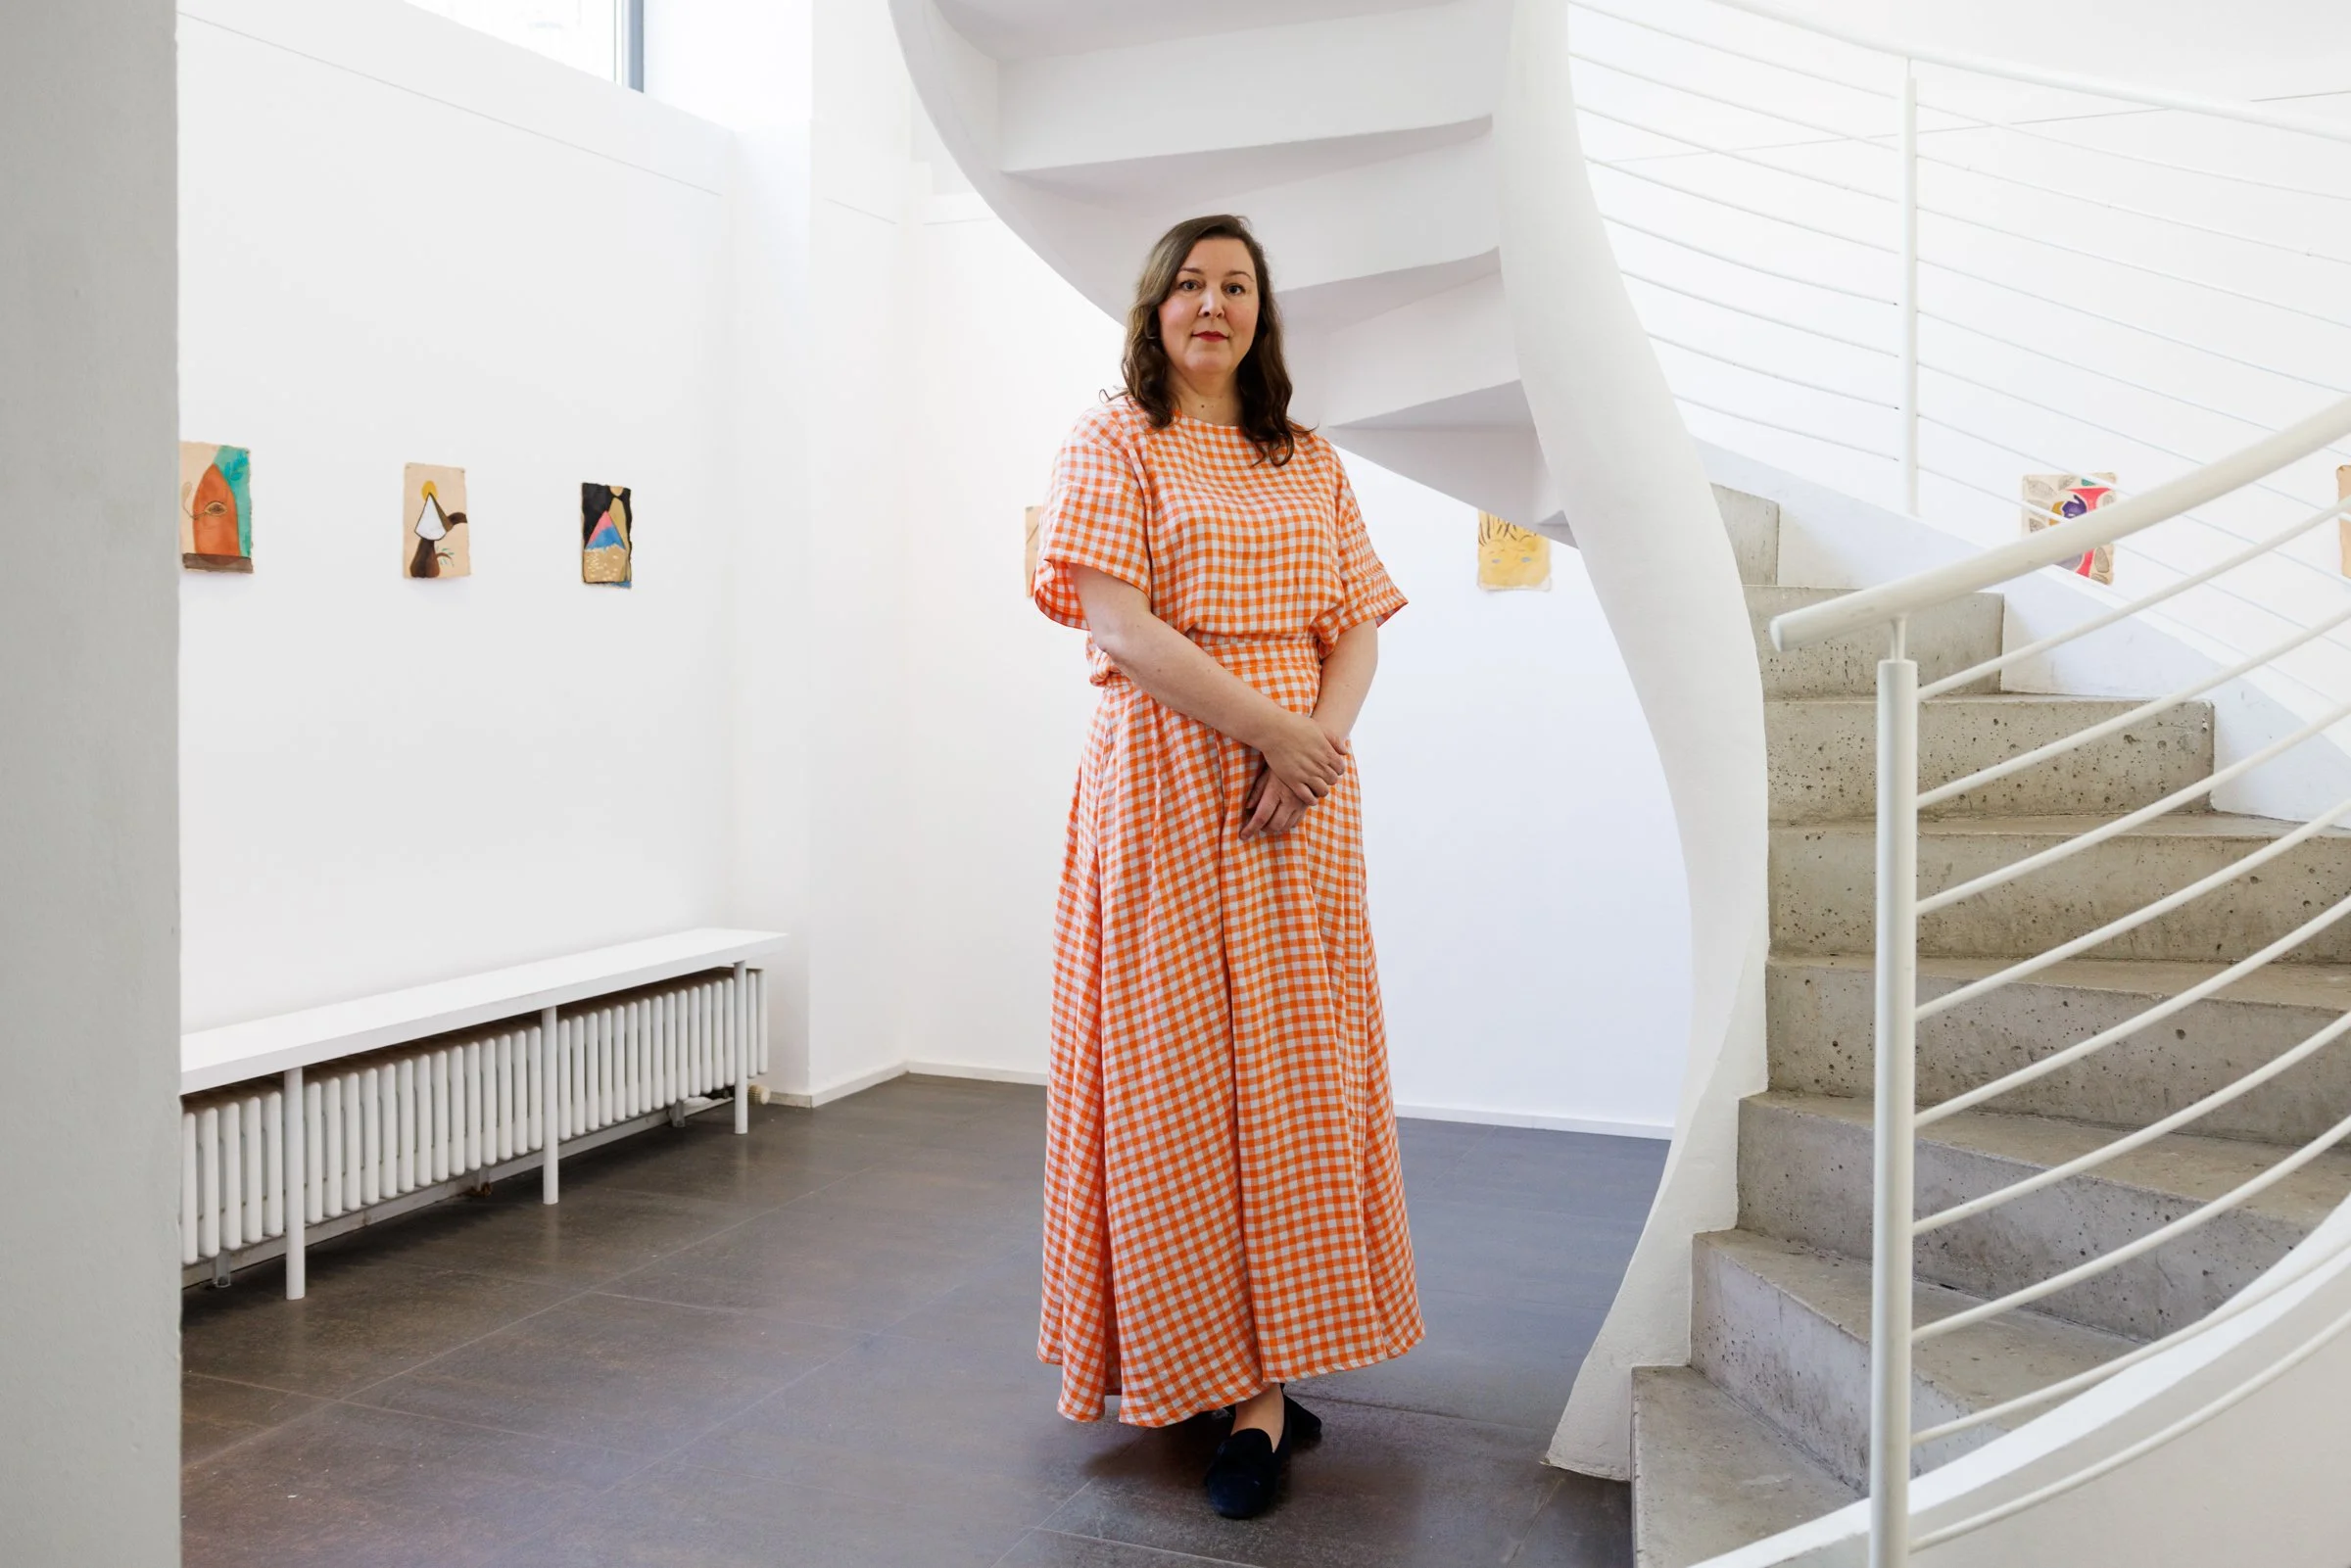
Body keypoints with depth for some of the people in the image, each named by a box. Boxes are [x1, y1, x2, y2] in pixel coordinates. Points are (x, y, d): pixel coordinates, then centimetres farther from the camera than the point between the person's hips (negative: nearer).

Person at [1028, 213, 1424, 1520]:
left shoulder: (1314, 462, 17)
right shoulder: (1114, 444, 3)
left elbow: (1360, 630, 10)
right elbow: (1119, 626, -10)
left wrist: (1322, 740, -10)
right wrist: (1269, 727, -16)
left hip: (1304, 791, 4)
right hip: (1167, 782, -4)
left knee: (1296, 1066, 2)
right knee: (1179, 1064, -2)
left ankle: (1262, 1376, 11)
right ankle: (1200, 1362, 10)